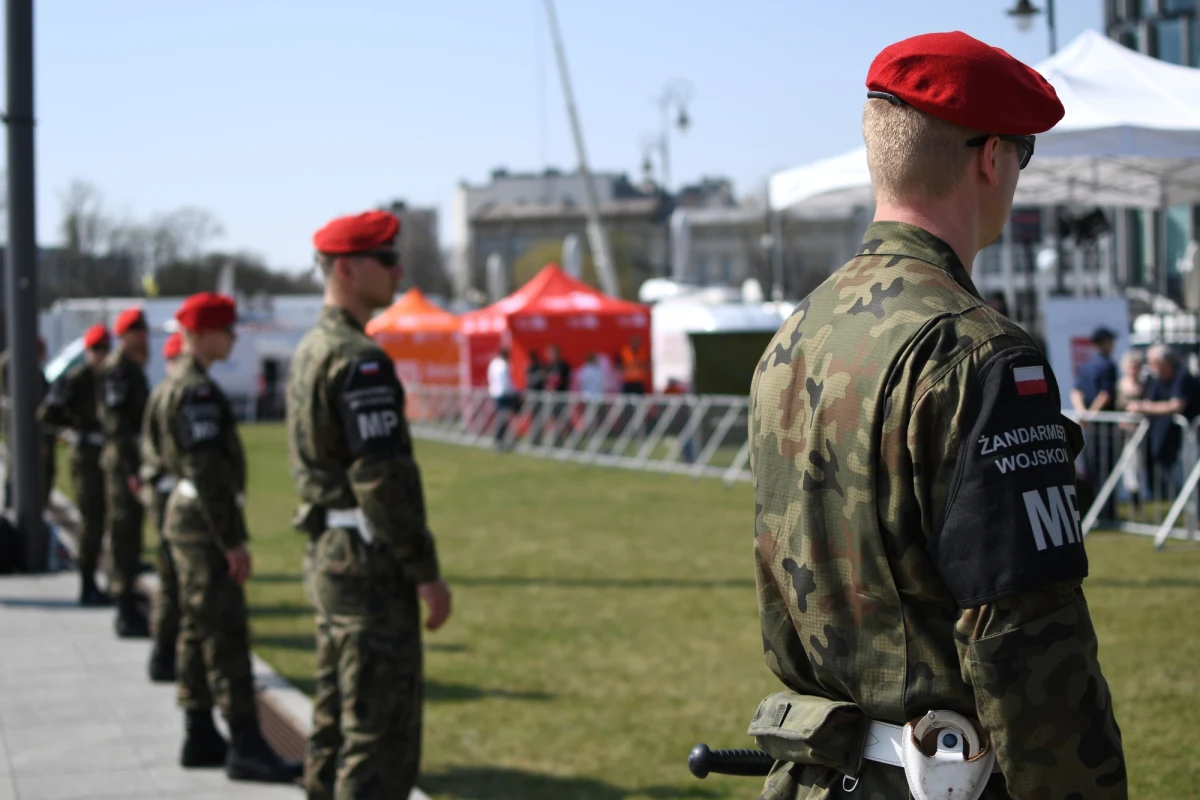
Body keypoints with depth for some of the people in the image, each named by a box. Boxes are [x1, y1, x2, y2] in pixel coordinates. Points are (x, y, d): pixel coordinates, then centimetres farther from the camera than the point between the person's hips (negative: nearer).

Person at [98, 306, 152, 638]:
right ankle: (128, 614, -3)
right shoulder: (117, 369, -14)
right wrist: (132, 470, -24)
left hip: (132, 462, 10)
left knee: (129, 535, 14)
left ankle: (129, 609, 21)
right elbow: (116, 423, -21)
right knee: (125, 533, -6)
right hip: (124, 461, -10)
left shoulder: (133, 369, 17)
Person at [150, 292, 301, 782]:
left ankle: (200, 738, 19)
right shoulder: (197, 391, -18)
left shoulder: (175, 385, 15)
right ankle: (246, 747, -9)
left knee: (197, 630, 13)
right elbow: (207, 471, -23)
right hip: (205, 523, -11)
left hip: (186, 518, 11)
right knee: (226, 634, -10)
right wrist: (232, 541, -22)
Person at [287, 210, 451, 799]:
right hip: (370, 563, -10)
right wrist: (426, 573, -18)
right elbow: (383, 477, -22)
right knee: (382, 731, -5)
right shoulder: (359, 360, -18)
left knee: (336, 724, 16)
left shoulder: (310, 351, 14)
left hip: (327, 554, 10)